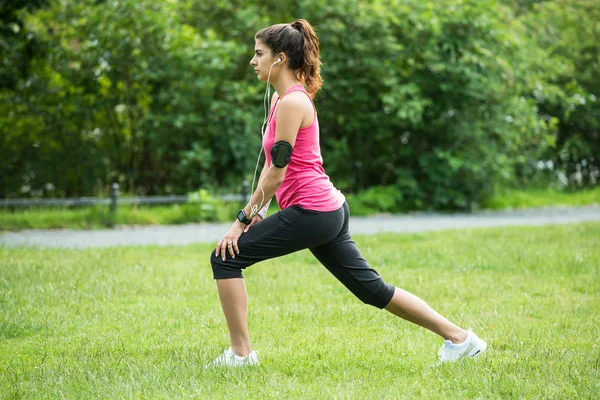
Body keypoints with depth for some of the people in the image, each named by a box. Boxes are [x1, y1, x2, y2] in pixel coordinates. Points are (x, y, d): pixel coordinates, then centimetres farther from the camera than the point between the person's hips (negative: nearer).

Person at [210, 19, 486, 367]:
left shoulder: (292, 103, -14)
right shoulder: (281, 98, 15)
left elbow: (277, 172, -16)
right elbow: (272, 167, 19)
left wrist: (243, 220, -11)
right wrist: (255, 214, 13)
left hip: (311, 212, -10)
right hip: (329, 209, 10)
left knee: (226, 258, -5)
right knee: (372, 288, 14)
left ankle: (241, 353, -1)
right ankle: (459, 337, 17)